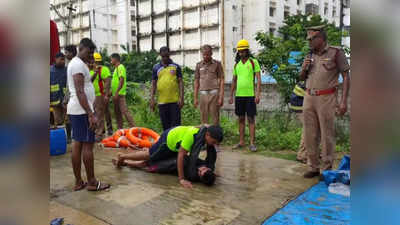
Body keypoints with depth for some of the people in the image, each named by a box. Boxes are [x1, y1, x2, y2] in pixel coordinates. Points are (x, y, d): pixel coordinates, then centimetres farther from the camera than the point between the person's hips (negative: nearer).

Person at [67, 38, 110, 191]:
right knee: (87, 145, -5)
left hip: (75, 110, 10)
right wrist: (91, 114, -25)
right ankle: (92, 182, 3)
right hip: (82, 110, -10)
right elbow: (79, 92, -22)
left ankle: (78, 182, 16)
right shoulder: (79, 64, -13)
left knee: (77, 144, 10)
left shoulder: (75, 63, 19)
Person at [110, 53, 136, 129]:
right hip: (116, 94, 10)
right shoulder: (116, 68, 20)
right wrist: (112, 92, 22)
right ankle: (120, 129, 19)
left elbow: (121, 80, -19)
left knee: (124, 111, -13)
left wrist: (117, 92, -24)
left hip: (119, 94, -10)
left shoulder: (120, 67, -9)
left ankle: (133, 127, -12)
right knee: (117, 112, 12)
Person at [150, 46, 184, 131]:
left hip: (175, 101, -2)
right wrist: (152, 99, 1)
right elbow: (153, 83, 10)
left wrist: (181, 98, -8)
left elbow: (180, 82, 1)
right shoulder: (156, 68, 9)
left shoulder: (176, 67, 5)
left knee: (176, 124, -1)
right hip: (162, 101, 2)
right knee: (165, 125, 10)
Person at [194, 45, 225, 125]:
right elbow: (196, 82, 13)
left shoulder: (217, 64, 3)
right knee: (203, 118, 4)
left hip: (214, 93, -2)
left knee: (215, 118, -1)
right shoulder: (199, 65, 11)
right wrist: (195, 98, 8)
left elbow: (221, 81, 1)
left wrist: (221, 97, -7)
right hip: (203, 94, 3)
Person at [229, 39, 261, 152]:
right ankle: (241, 142, 17)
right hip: (239, 95, 5)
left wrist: (258, 94, -15)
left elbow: (259, 79, -6)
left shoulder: (254, 62, -1)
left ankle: (252, 143, 2)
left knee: (251, 119, -2)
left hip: (250, 95, -5)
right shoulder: (236, 64, 12)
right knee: (241, 119, 9)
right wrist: (231, 96, 13)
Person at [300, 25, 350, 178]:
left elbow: (346, 77, -4)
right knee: (309, 135, 7)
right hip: (309, 98, 6)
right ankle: (314, 167, 20)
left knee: (327, 135, 0)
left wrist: (344, 101, -12)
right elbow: (302, 78, 22)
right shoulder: (310, 56, 14)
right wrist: (304, 69, -1)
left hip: (326, 98, -5)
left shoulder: (336, 53, -2)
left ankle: (326, 169, 12)